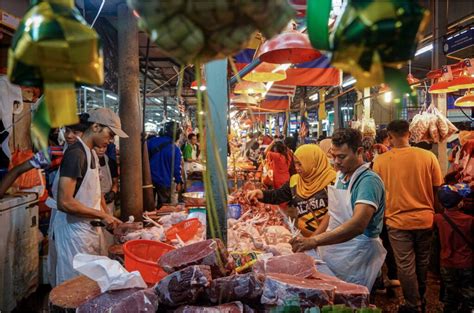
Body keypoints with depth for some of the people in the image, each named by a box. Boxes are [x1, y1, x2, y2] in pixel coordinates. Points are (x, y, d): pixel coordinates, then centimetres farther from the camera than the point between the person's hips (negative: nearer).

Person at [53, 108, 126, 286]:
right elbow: (64, 202, -24)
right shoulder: (76, 153, -18)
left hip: (91, 229, 9)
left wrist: (108, 218, 10)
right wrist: (102, 215, -17)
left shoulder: (91, 153, 10)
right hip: (75, 232, -9)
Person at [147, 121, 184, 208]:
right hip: (164, 182, -3)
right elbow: (176, 168, -9)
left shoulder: (152, 141, -6)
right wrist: (179, 182, 5)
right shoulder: (176, 150, -14)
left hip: (149, 179, 3)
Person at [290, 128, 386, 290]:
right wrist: (312, 239, 6)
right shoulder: (341, 176, 6)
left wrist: (314, 241, -38)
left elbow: (358, 225, -32)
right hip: (332, 254, 7)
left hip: (356, 261, -7)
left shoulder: (369, 181, -19)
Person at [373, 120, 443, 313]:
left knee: (405, 265, 10)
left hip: (397, 220, -2)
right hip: (425, 218, 3)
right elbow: (438, 188, -1)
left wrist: (382, 216, 17)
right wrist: (432, 210, 17)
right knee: (422, 262, 21)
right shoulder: (428, 156, -10)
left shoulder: (381, 160, -11)